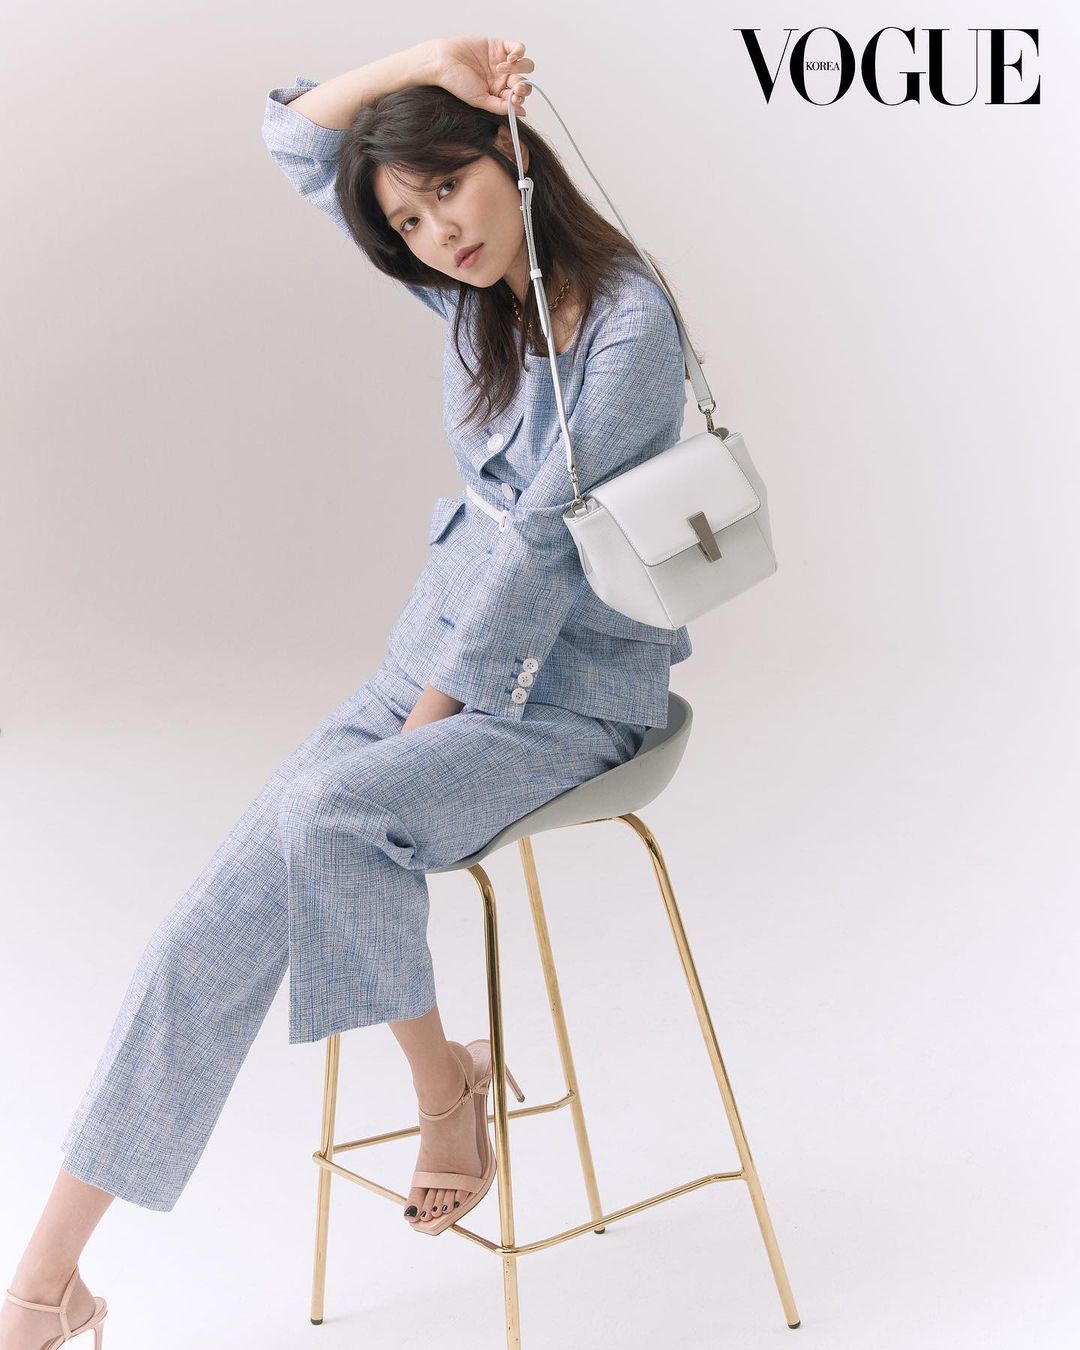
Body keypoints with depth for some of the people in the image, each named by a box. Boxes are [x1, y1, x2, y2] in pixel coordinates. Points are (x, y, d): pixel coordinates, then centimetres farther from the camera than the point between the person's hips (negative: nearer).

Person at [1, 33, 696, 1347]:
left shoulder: (627, 325, -15)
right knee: (227, 910, -11)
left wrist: (428, 717, -12)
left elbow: (546, 545, -17)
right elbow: (294, 135, 11)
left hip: (571, 684, -6)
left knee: (327, 812, -33)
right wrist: (430, 57, -5)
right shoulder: (475, 287, 6)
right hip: (444, 639, 6)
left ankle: (444, 1081, -7)